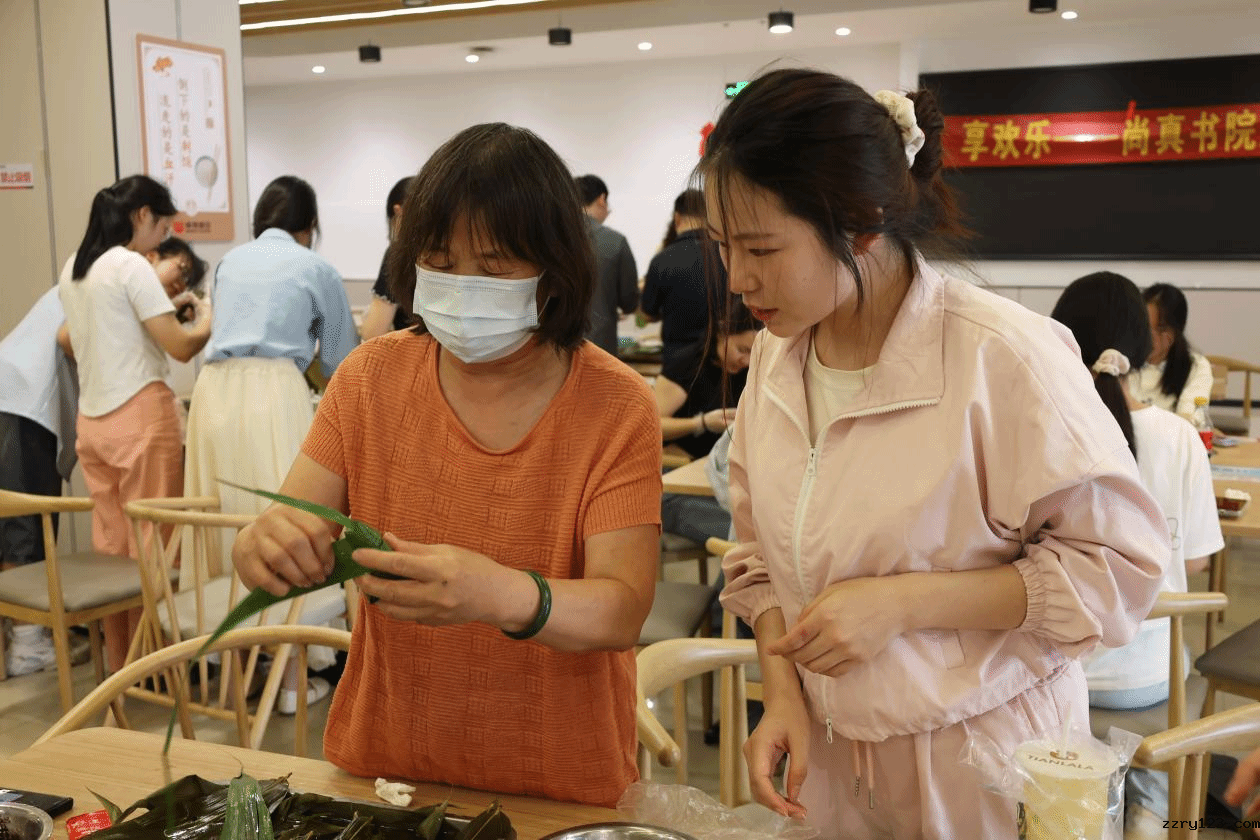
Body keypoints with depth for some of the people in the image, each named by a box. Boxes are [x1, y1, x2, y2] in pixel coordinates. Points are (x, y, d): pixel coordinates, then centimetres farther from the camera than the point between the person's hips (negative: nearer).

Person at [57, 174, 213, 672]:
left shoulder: (73, 269, 13)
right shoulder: (131, 265, -13)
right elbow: (182, 347, -14)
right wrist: (208, 318, 4)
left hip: (91, 420, 8)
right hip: (140, 417, -8)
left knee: (110, 544, 13)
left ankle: (118, 663, 23)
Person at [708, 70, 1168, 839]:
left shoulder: (1004, 356, -20)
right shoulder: (776, 352, -2)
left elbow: (1121, 563, -15)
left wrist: (902, 603, -21)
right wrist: (783, 692, -6)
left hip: (979, 767, -5)